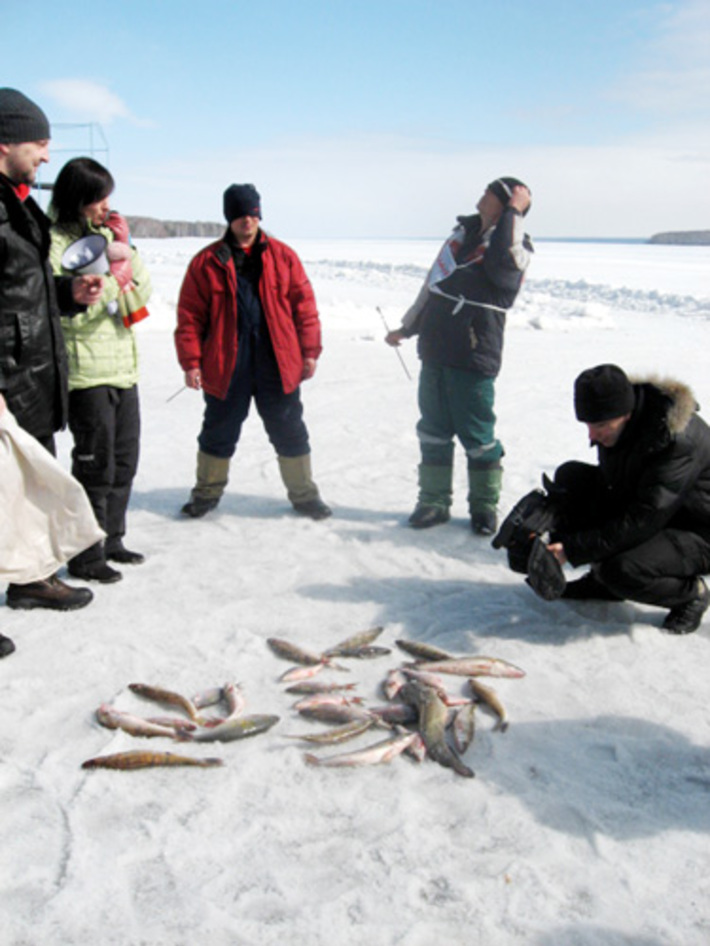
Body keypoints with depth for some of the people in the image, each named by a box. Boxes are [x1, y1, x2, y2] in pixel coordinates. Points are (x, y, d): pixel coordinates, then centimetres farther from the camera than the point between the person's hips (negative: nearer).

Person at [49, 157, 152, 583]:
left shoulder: (106, 235, 13)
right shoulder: (56, 242, -10)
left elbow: (143, 294, 12)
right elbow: (69, 312, -19)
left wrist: (127, 252, -1)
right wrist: (112, 271, -16)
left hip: (123, 369, 8)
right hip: (88, 375, -8)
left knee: (124, 462, 15)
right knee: (95, 466, -3)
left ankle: (111, 540, 29)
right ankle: (86, 556, 10)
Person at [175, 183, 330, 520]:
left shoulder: (282, 256, 5)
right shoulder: (207, 262, 1)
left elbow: (304, 304, 6)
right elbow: (190, 315, 0)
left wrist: (310, 351, 1)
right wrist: (191, 361, -5)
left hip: (278, 364, 1)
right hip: (225, 366, 0)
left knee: (289, 432, 8)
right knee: (219, 432, 12)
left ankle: (303, 494, 23)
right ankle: (207, 493, 30)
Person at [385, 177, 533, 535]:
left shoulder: (517, 247, -7)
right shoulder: (463, 232, 12)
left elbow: (501, 263, -33)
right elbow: (433, 282, 20)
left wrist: (513, 211, -22)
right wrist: (407, 328, 24)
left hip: (474, 360, -6)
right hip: (435, 353, 6)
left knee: (478, 438, 1)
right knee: (433, 433, 11)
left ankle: (484, 508, 17)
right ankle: (434, 502, 23)